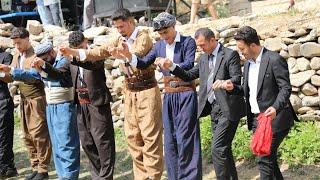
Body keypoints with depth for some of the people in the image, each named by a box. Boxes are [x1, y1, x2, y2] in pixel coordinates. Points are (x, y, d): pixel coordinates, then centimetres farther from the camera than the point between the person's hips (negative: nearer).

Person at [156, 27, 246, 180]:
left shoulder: (230, 55, -8)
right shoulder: (204, 58, 14)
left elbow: (237, 78, -15)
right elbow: (189, 76, 14)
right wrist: (171, 66, -1)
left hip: (228, 109, -8)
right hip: (214, 108, 8)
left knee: (218, 148, -13)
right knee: (223, 148, 15)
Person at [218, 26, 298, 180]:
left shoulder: (275, 60, -12)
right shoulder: (248, 63, 12)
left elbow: (285, 88, -16)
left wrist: (276, 107, -32)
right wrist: (233, 88, -2)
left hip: (273, 119, -8)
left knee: (265, 160, -8)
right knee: (269, 158, 14)